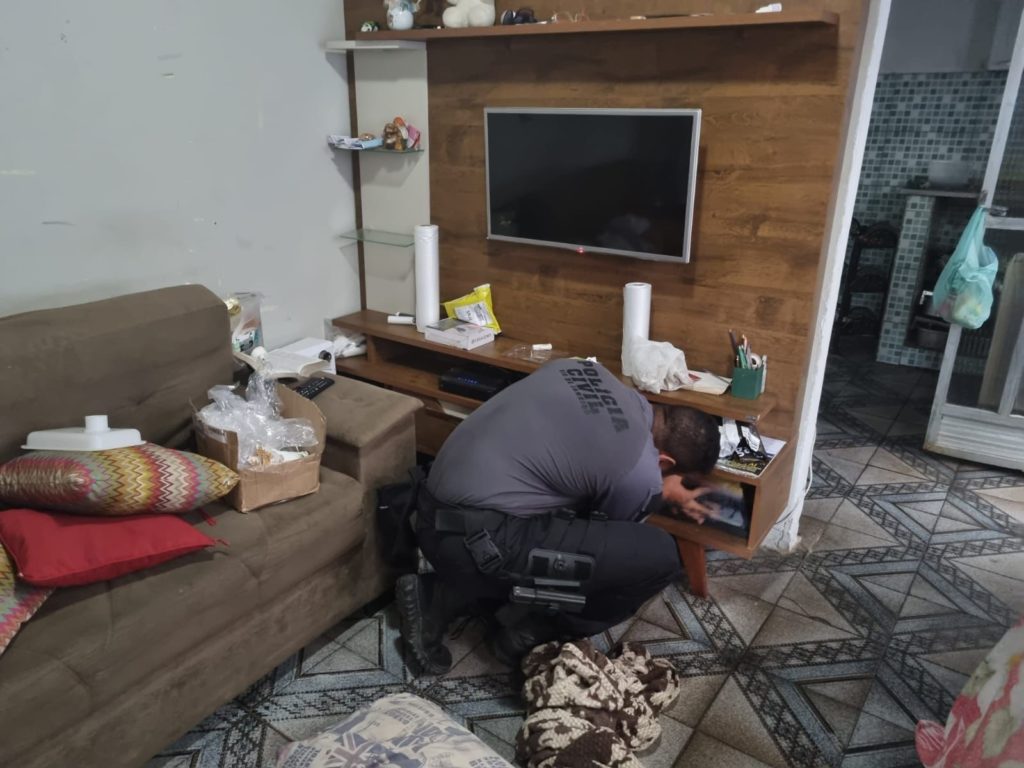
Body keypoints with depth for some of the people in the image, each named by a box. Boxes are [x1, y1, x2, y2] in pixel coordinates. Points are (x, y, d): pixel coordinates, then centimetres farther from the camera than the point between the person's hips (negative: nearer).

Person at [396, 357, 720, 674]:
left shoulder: (586, 370, 10)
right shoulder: (642, 475, -10)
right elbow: (606, 543, 9)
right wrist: (664, 496, 23)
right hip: (476, 540, -9)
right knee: (660, 557, -6)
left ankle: (438, 599, 18)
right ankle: (531, 633, 9)